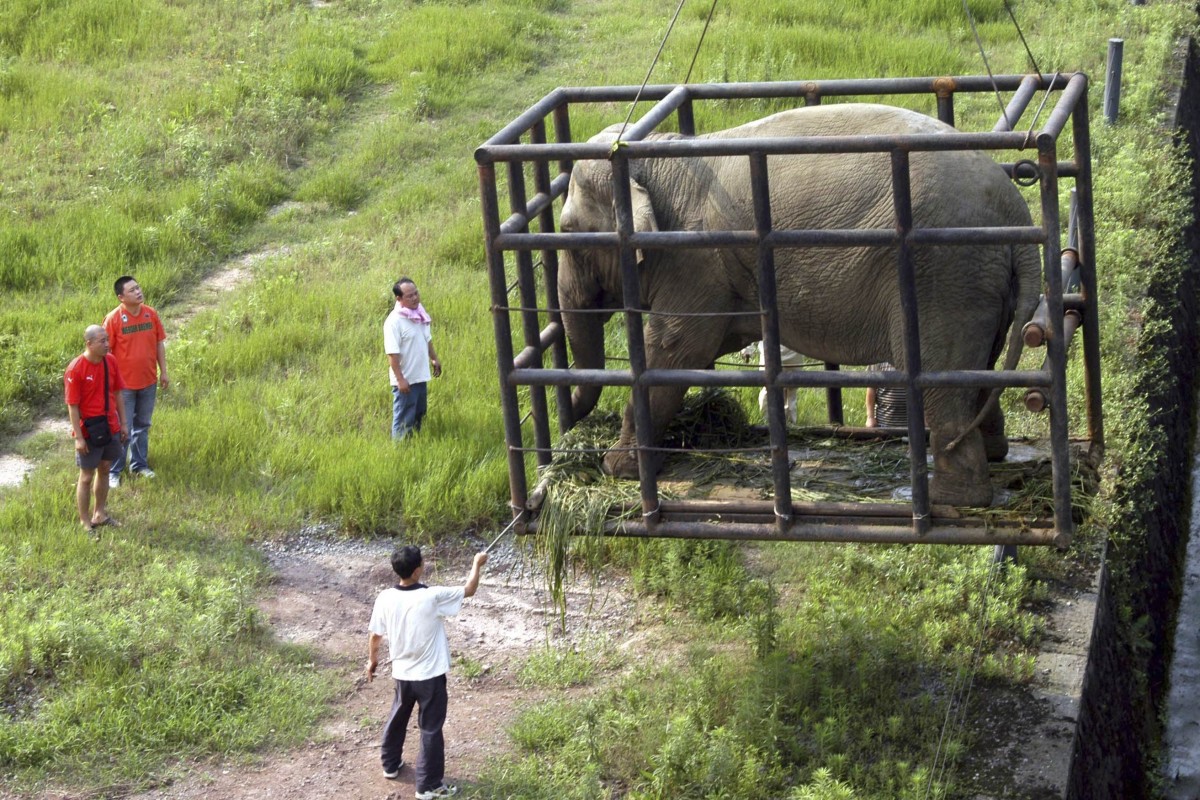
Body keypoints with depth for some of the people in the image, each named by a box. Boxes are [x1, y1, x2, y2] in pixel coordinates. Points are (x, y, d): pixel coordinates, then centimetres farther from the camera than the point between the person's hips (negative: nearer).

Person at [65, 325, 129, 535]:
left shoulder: (111, 361, -2)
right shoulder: (75, 369, -20)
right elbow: (72, 405, -17)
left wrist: (124, 423, 9)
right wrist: (78, 437, -17)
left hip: (111, 428, 6)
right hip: (89, 432, -6)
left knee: (104, 470, 17)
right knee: (86, 476, 5)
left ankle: (100, 514, 33)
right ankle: (85, 522, 16)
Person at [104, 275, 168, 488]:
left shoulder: (151, 314, -2)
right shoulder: (113, 319, -15)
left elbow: (159, 343, 8)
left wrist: (163, 372, 9)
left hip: (148, 382, 5)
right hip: (124, 384, -4)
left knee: (143, 426, 17)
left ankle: (139, 464, 32)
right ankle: (113, 472, 12)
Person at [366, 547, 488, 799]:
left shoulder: (385, 598, -11)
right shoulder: (432, 597, -23)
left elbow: (375, 635, 2)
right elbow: (469, 590, -9)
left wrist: (372, 660, 21)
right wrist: (477, 564, 9)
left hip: (402, 674, 5)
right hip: (430, 676, -5)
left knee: (397, 718, 27)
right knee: (430, 729, 6)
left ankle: (390, 764, 44)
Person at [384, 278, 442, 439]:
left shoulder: (420, 314, 4)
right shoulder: (394, 321, -22)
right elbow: (392, 354, -23)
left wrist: (434, 359, 23)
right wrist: (400, 379, -25)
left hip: (421, 377, 9)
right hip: (405, 380, -9)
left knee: (419, 416, 21)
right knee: (403, 421, -1)